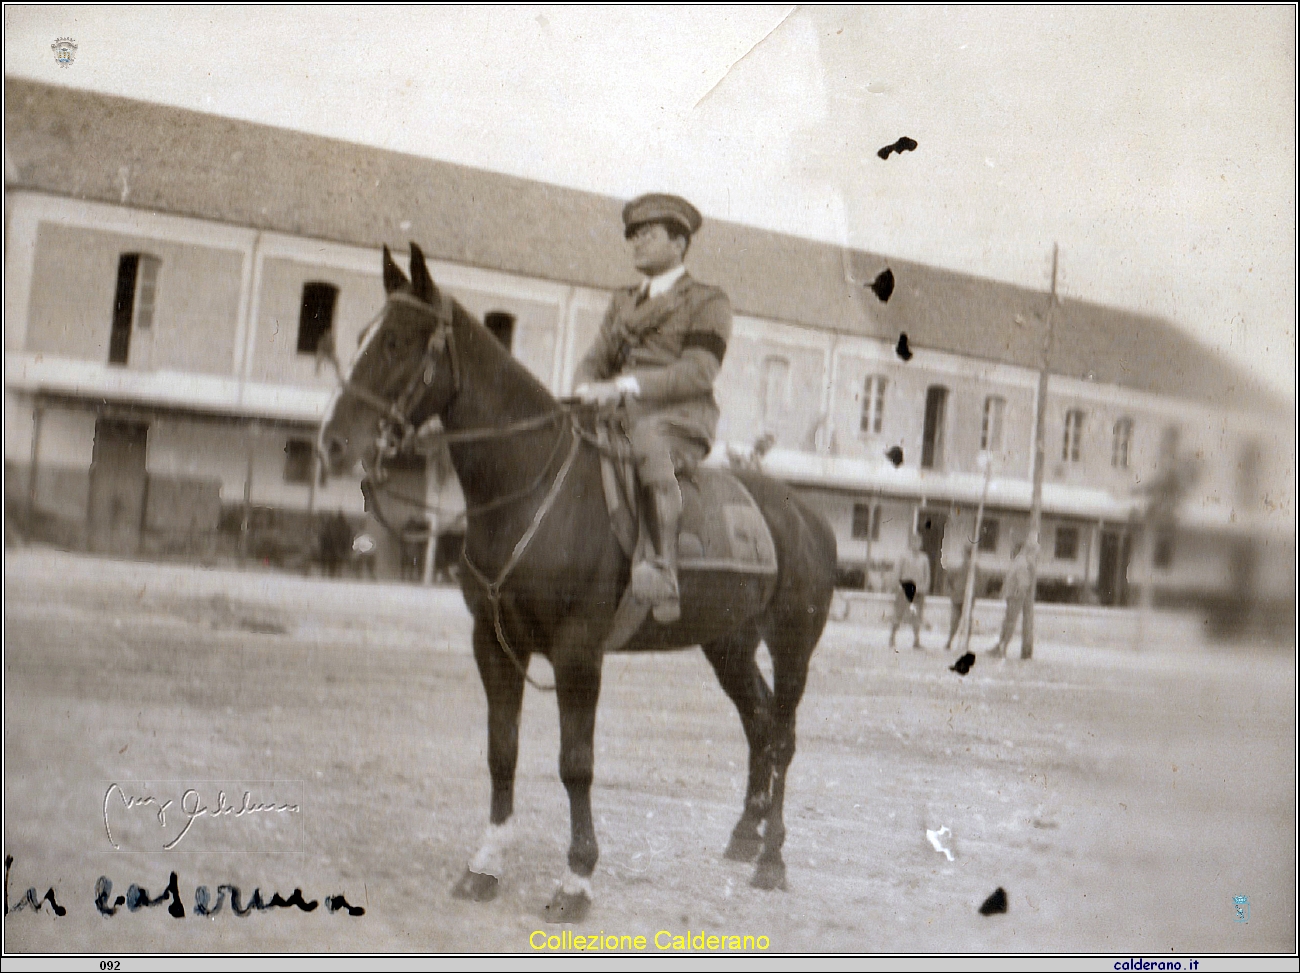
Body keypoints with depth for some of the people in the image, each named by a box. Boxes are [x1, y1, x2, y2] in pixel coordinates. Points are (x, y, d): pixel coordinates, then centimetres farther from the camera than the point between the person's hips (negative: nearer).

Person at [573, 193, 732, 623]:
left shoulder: (707, 302, 5)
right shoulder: (623, 303, 26)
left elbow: (699, 371, -9)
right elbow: (595, 360, 21)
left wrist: (626, 386, -20)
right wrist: (587, 389, -5)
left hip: (681, 424, -7)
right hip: (619, 416, 7)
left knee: (647, 439, -40)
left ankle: (666, 573, -47)